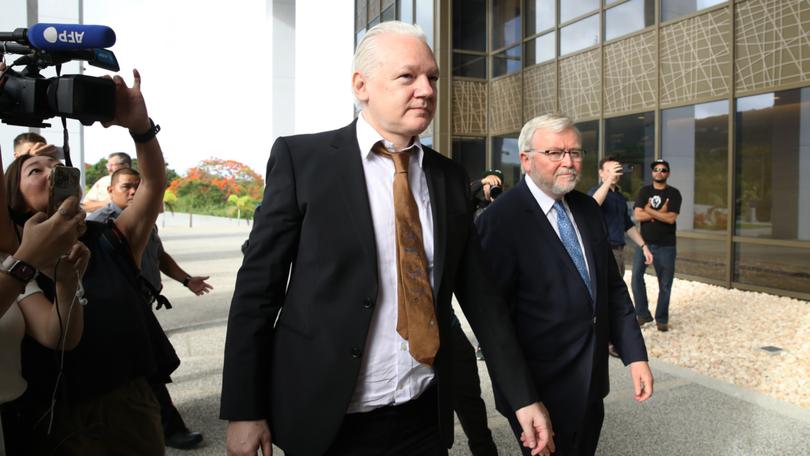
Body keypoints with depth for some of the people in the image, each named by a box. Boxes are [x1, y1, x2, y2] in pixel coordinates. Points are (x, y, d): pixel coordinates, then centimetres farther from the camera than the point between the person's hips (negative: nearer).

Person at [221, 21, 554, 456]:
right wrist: (243, 411, -8)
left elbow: (479, 292, 5)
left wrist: (522, 396, 4)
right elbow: (257, 286, -8)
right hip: (327, 420, -3)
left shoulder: (450, 176, 3)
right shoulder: (301, 158, -9)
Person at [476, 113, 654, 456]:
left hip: (592, 387, 7)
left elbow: (613, 286, 10)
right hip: (541, 392, -7)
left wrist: (635, 354, 3)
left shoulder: (588, 208, 5)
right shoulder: (500, 221, -19)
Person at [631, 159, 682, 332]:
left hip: (666, 246, -1)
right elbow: (638, 215, -6)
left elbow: (671, 218, -12)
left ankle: (662, 319, 16)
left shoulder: (673, 193, 2)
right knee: (636, 276, -11)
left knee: (665, 284, 4)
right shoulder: (644, 191, 7)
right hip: (644, 242, 1)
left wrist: (650, 211, -8)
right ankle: (643, 313, 4)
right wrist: (660, 213, -10)